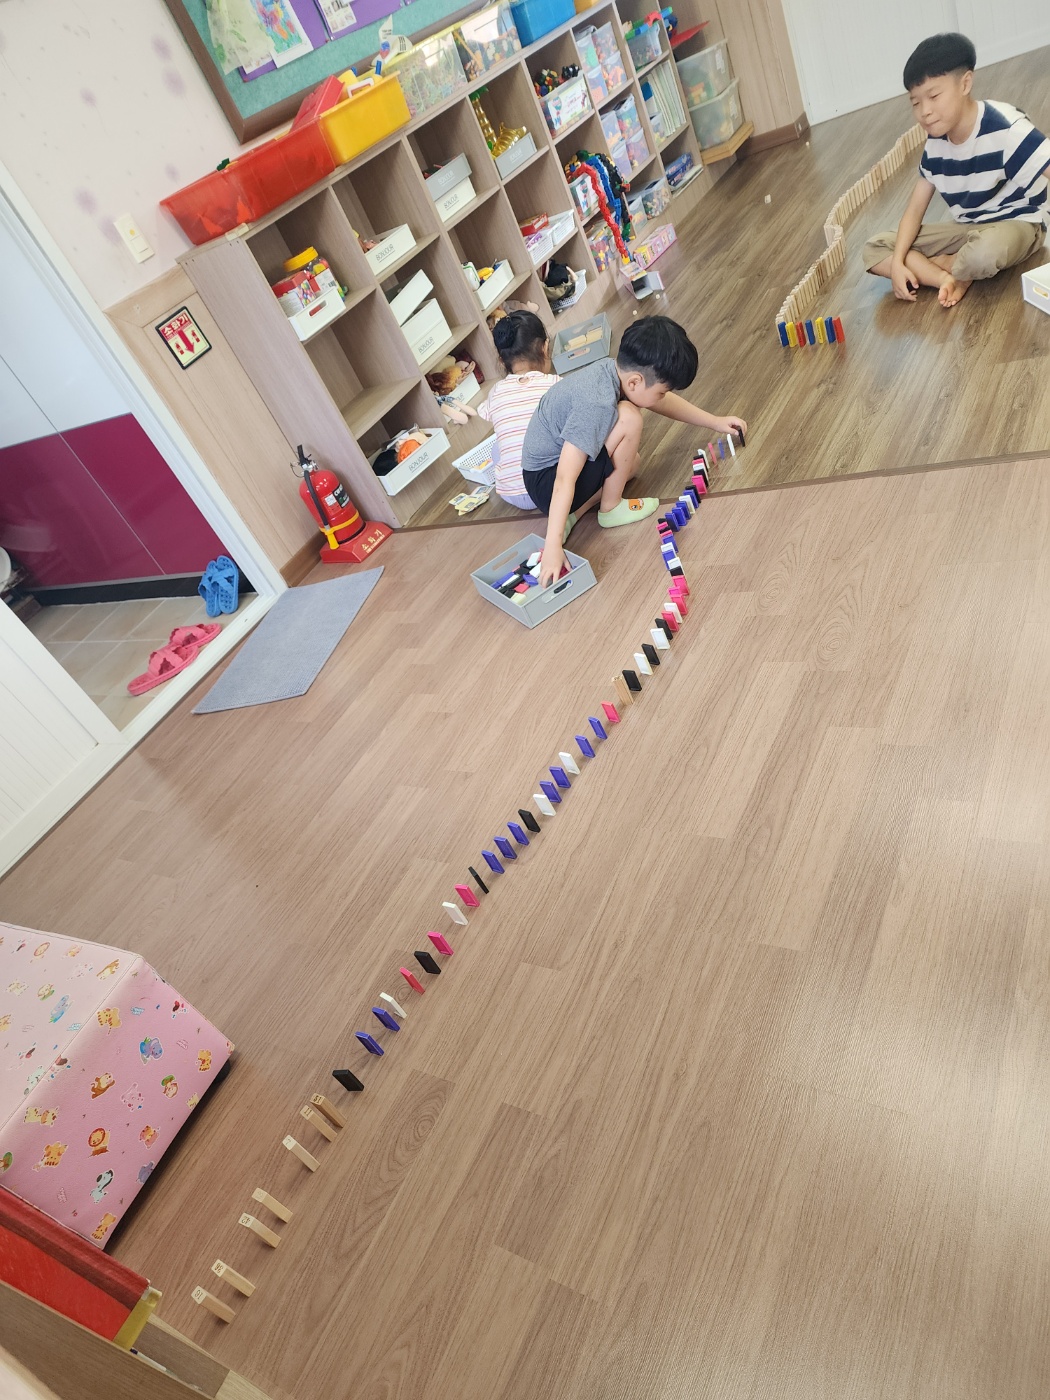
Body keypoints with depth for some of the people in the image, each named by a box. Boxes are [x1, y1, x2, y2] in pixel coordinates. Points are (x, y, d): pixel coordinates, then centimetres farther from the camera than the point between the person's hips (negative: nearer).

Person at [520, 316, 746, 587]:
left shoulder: (615, 369, -5)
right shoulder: (598, 404, -31)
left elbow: (663, 401, 13)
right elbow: (564, 479, -35)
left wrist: (715, 422, 18)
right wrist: (553, 547, -38)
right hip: (548, 484, -9)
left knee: (629, 462, 28)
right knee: (628, 417, -21)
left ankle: (569, 514, 9)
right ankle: (611, 508, -3)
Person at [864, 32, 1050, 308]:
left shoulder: (1005, 128, -22)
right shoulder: (935, 145, -3)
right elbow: (915, 209, 0)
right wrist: (897, 262, -15)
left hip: (1016, 222, -6)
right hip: (968, 228, 6)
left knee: (983, 253, -45)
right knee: (874, 251, -10)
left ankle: (935, 266, -10)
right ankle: (948, 277, -23)